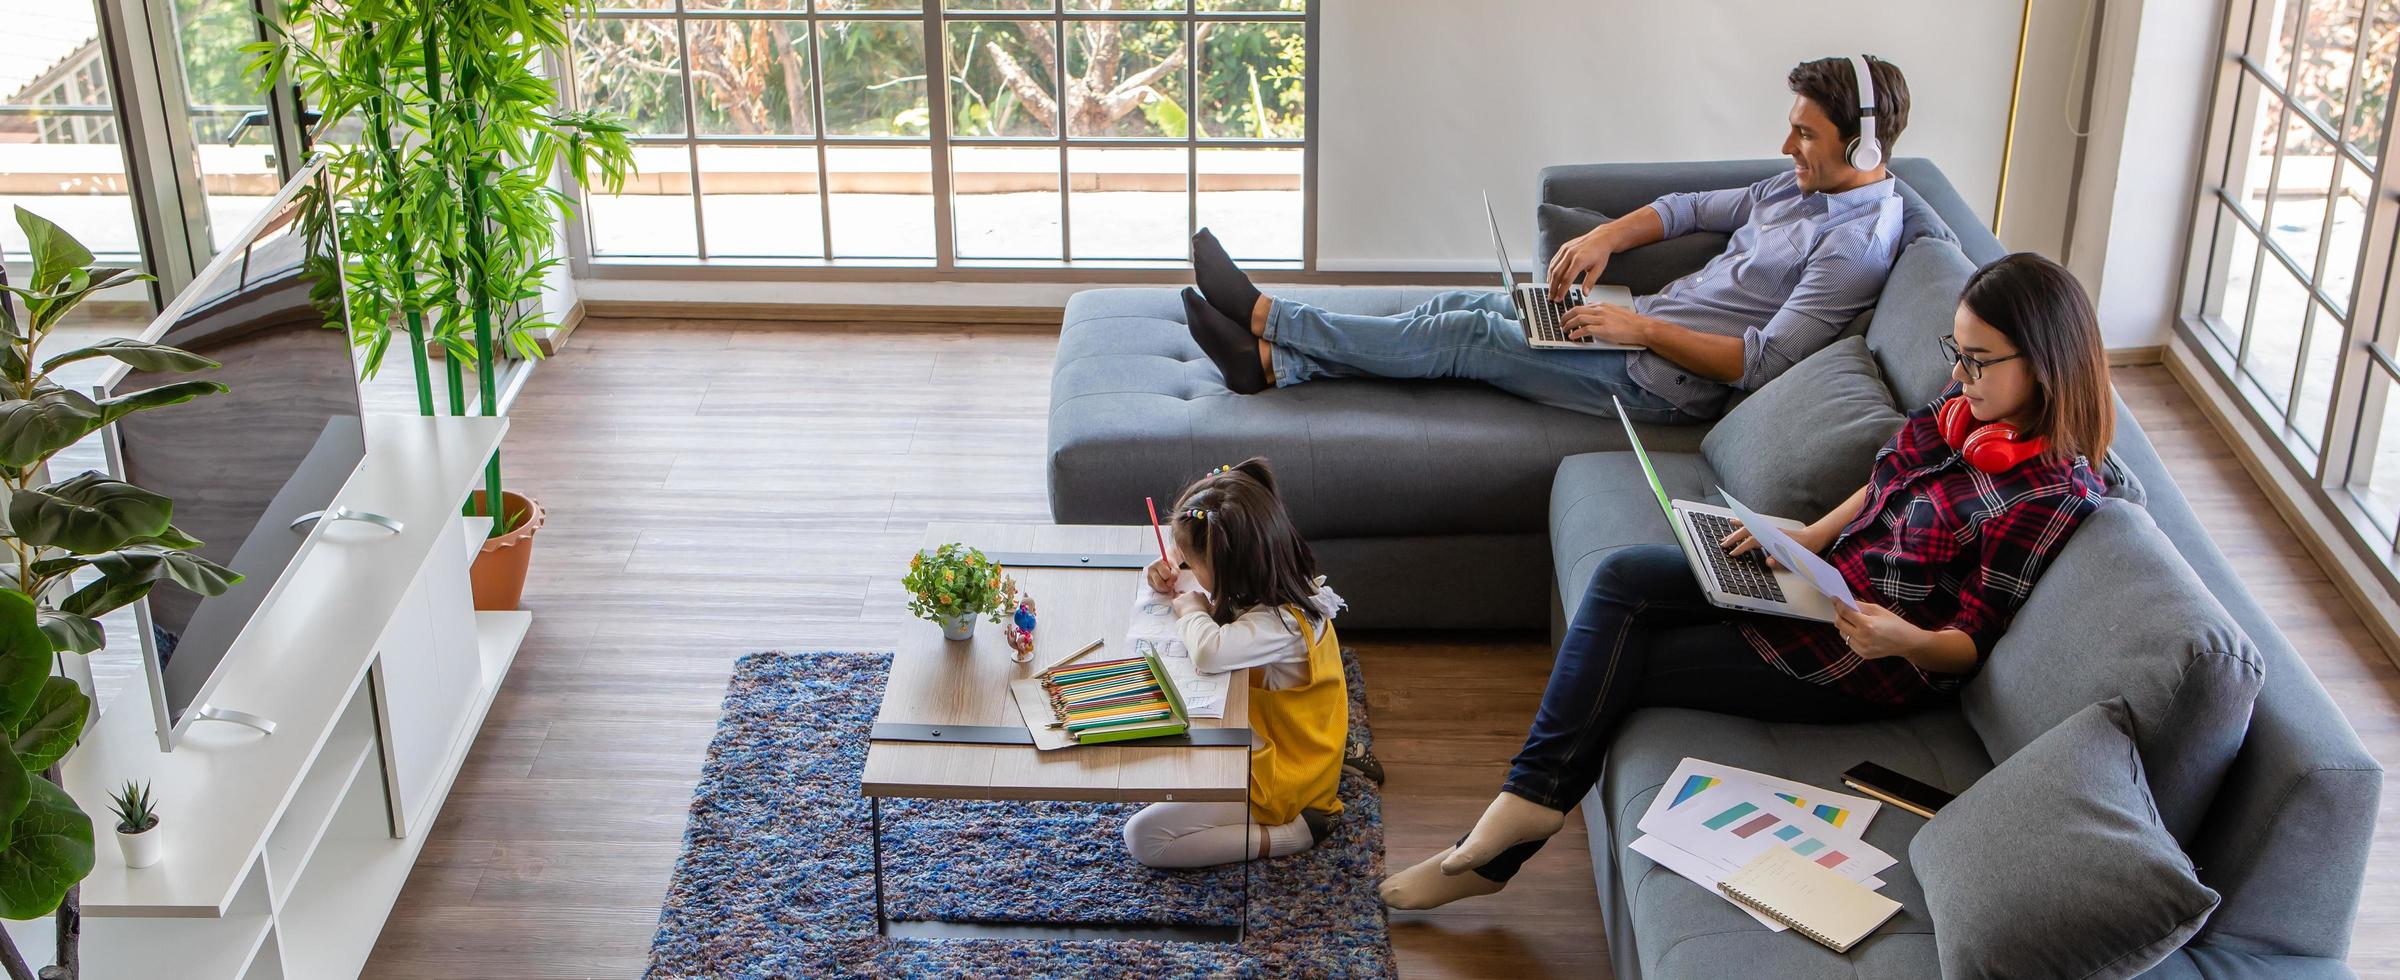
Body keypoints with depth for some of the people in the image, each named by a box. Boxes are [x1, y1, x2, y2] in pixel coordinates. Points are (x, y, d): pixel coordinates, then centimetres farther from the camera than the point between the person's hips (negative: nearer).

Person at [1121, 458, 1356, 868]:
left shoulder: (1281, 624, -32)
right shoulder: (1274, 590, -4)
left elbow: (1208, 651, -50)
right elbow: (1213, 598, 18)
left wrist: (1192, 611, -26)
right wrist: (1175, 583, -4)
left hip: (1278, 781, -10)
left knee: (1143, 838, -12)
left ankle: (1289, 834, -7)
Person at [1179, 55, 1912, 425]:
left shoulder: (1858, 242, -18)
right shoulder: (1805, 185, 12)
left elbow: (1764, 361, -24)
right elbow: (1690, 209, 21)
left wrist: (1642, 327, -21)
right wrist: (1605, 237, 2)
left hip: (1664, 381, -9)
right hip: (1643, 331, 9)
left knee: (1463, 336, -11)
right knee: (1461, 307, -1)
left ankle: (1268, 317, -4)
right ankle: (1271, 362, -3)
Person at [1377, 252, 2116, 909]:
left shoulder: (2049, 496, -23)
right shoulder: (1965, 411, 0)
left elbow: (1974, 641, -17)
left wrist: (1905, 639, -37)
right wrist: (1809, 538, 1)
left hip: (1868, 663, -8)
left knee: (1620, 667, -7)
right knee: (1623, 577, -8)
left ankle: (1492, 857, 8)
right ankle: (1528, 802, -7)